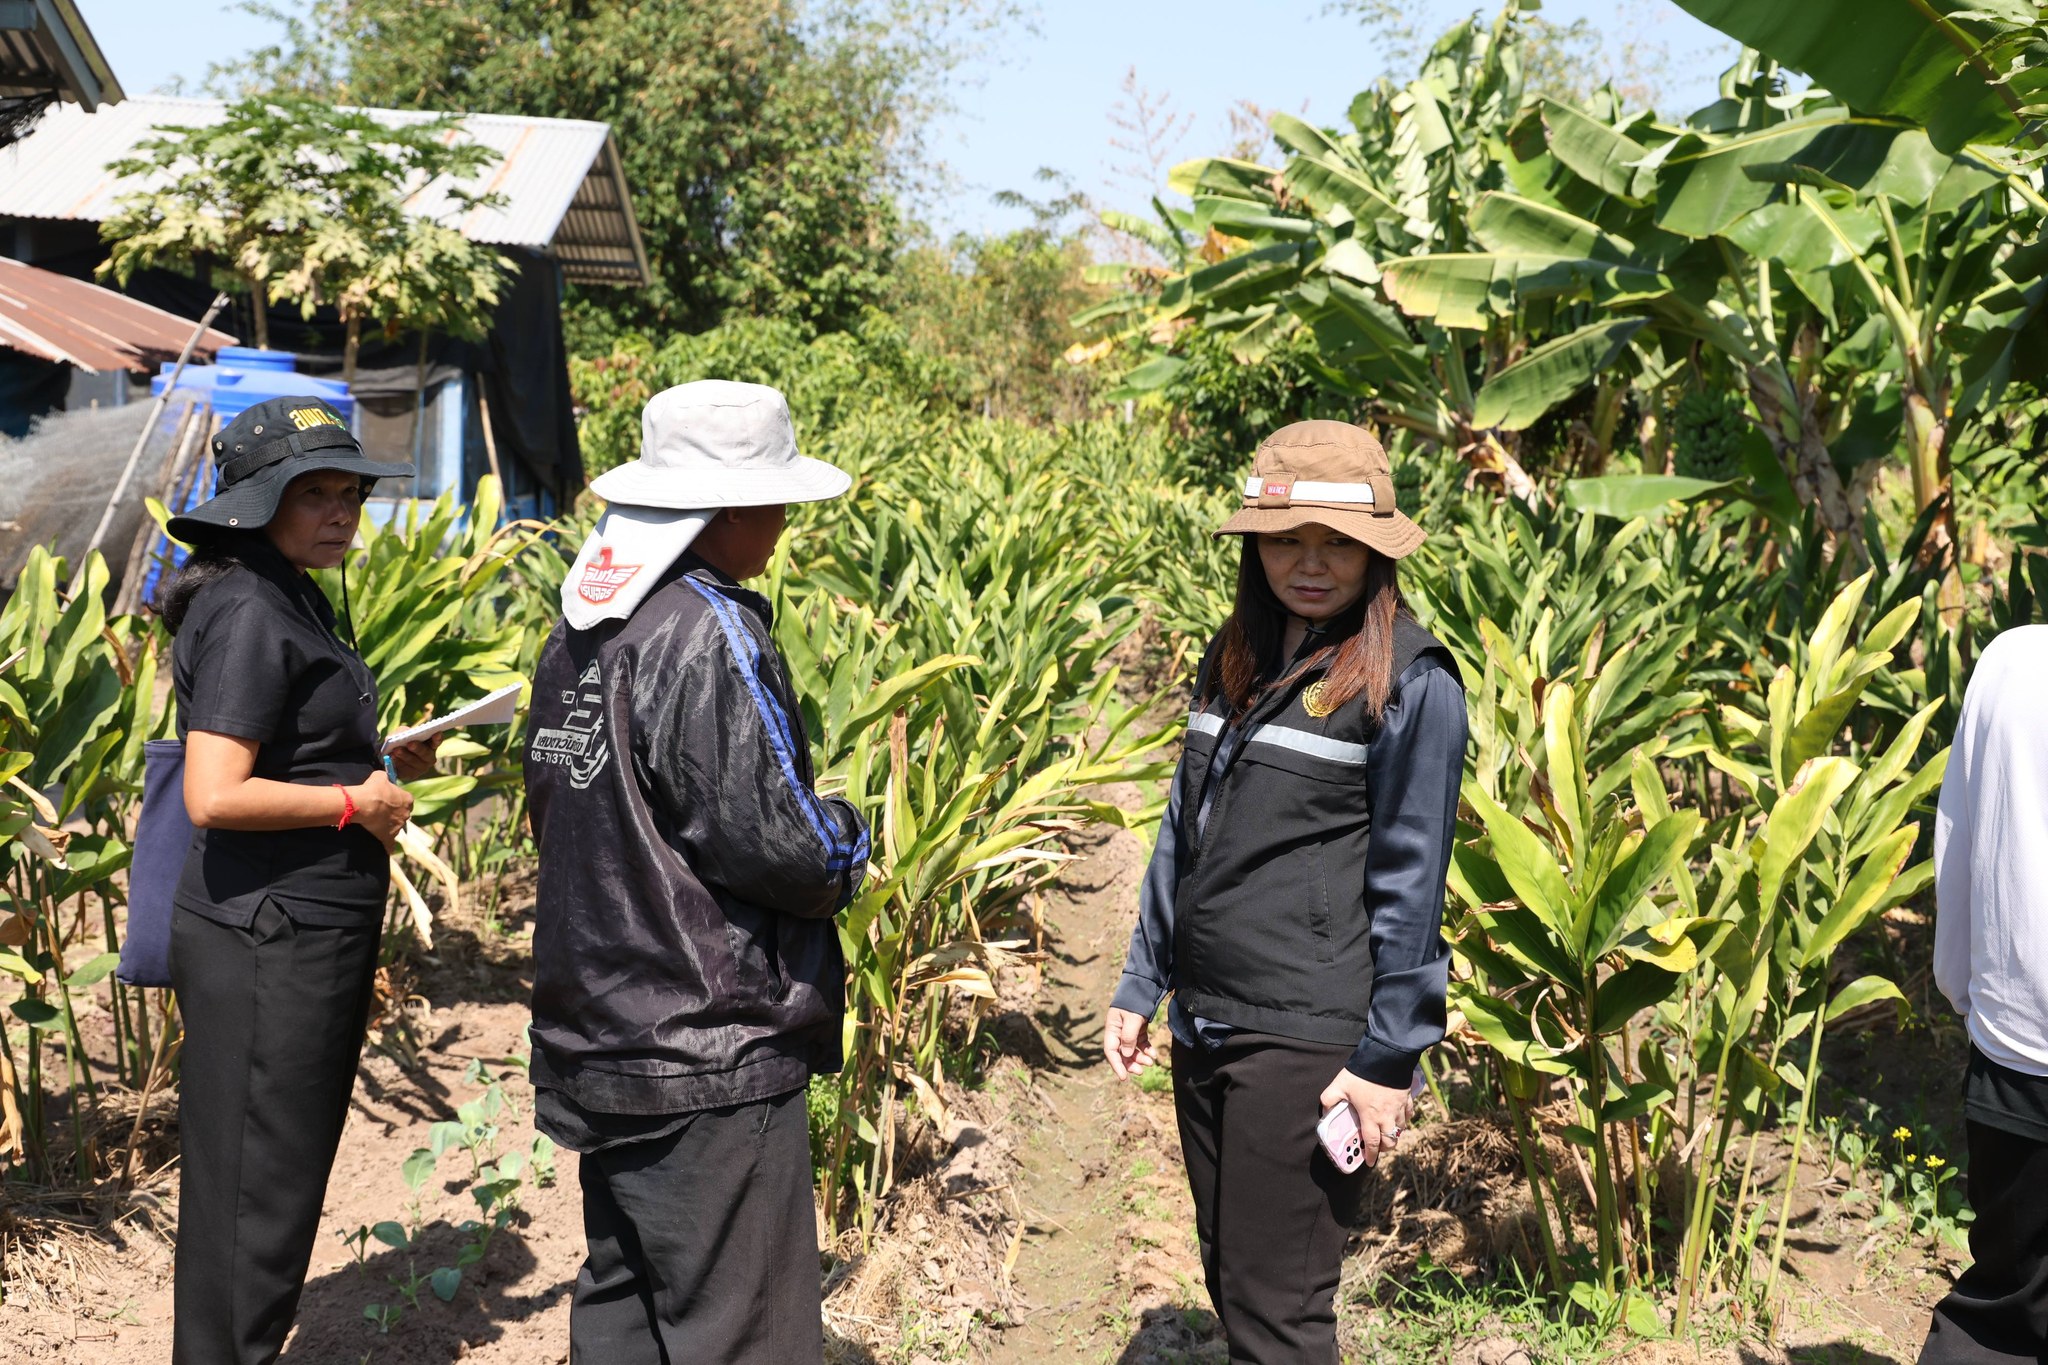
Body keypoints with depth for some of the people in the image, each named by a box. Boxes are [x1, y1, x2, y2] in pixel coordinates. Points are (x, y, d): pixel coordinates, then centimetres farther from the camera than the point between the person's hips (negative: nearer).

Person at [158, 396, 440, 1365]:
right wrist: (356, 800, -15)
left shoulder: (291, 601, 15)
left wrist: (383, 765, 12)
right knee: (255, 1192, 1)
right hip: (266, 940, -10)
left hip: (309, 933, 10)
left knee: (282, 1177, 20)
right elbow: (214, 796, -25)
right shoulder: (248, 613, -17)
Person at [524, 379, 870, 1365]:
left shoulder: (581, 626, 9)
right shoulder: (706, 631, -18)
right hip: (708, 1063, -9)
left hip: (599, 1046, 9)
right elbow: (769, 842, -21)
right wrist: (848, 839, 1)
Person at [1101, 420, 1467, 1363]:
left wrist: (1388, 1059, -11)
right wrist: (1141, 987, 14)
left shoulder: (1411, 682, -10)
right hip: (1205, 1022, 7)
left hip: (1308, 1036, -7)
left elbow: (1410, 883, -11)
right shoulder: (1235, 659, 10)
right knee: (1229, 1284, 17)